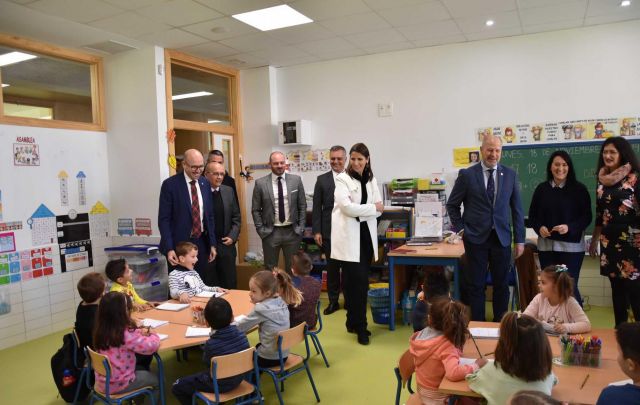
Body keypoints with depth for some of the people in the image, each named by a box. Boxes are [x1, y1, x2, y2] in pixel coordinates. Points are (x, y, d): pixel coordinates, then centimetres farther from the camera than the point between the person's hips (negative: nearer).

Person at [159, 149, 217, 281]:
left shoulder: (205, 183, 6)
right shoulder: (170, 184, -9)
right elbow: (163, 219, -9)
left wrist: (212, 244, 9)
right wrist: (169, 249, -16)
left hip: (202, 243, 4)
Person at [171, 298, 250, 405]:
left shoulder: (211, 344, -30)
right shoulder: (241, 335, -18)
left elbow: (206, 362, -9)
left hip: (218, 385, -6)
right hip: (238, 379, 6)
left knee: (177, 387, 12)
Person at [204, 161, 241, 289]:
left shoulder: (228, 191, 7)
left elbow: (236, 217, 11)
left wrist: (232, 237, -2)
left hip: (226, 245, 4)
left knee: (230, 284, 10)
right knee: (208, 286, 5)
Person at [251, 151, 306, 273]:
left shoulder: (296, 180, -1)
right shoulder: (260, 183, -4)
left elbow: (302, 206, 5)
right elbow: (255, 210, 1)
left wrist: (300, 228, 1)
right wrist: (261, 230, -4)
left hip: (292, 232, 1)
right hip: (270, 233, -1)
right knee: (270, 269, 10)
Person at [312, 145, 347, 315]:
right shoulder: (322, 180, 5)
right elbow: (316, 207, 3)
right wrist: (316, 231, -2)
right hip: (329, 231, 1)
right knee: (332, 267, 8)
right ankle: (333, 301, 20)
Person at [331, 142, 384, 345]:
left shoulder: (371, 180, 11)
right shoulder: (342, 179, -5)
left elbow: (379, 210, 6)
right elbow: (348, 207, -18)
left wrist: (360, 213, -11)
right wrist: (372, 207, -11)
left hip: (366, 235, 5)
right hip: (349, 236, -5)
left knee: (361, 281, 9)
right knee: (356, 281, -6)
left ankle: (353, 322, 23)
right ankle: (360, 326, 5)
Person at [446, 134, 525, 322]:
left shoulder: (510, 175, 5)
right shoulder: (467, 174, -3)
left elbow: (516, 208, 7)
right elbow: (452, 205, 6)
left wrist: (520, 239, 5)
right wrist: (460, 229, -2)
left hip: (502, 237, 2)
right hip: (476, 238, -2)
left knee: (502, 284, 9)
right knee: (475, 285, 4)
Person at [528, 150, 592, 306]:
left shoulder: (579, 189, 0)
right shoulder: (542, 188, 5)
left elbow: (587, 216, -2)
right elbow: (532, 215, 9)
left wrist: (569, 227, -18)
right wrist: (539, 228, -10)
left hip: (571, 246, -2)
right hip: (546, 245, 2)